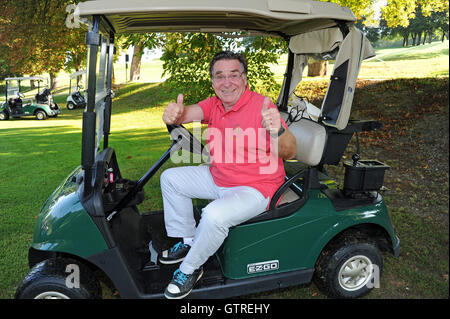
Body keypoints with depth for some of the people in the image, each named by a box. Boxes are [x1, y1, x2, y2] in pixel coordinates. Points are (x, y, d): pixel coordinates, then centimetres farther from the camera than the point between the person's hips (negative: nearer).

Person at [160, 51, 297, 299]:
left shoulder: (261, 106, -19)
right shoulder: (214, 104, 1)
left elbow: (289, 152, -26)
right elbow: (190, 113, -18)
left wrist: (278, 131, -48)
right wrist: (174, 114, -43)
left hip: (254, 188, -7)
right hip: (218, 177, 8)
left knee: (215, 215, -32)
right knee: (170, 178, 8)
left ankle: (190, 269, -2)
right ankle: (188, 241, 17)